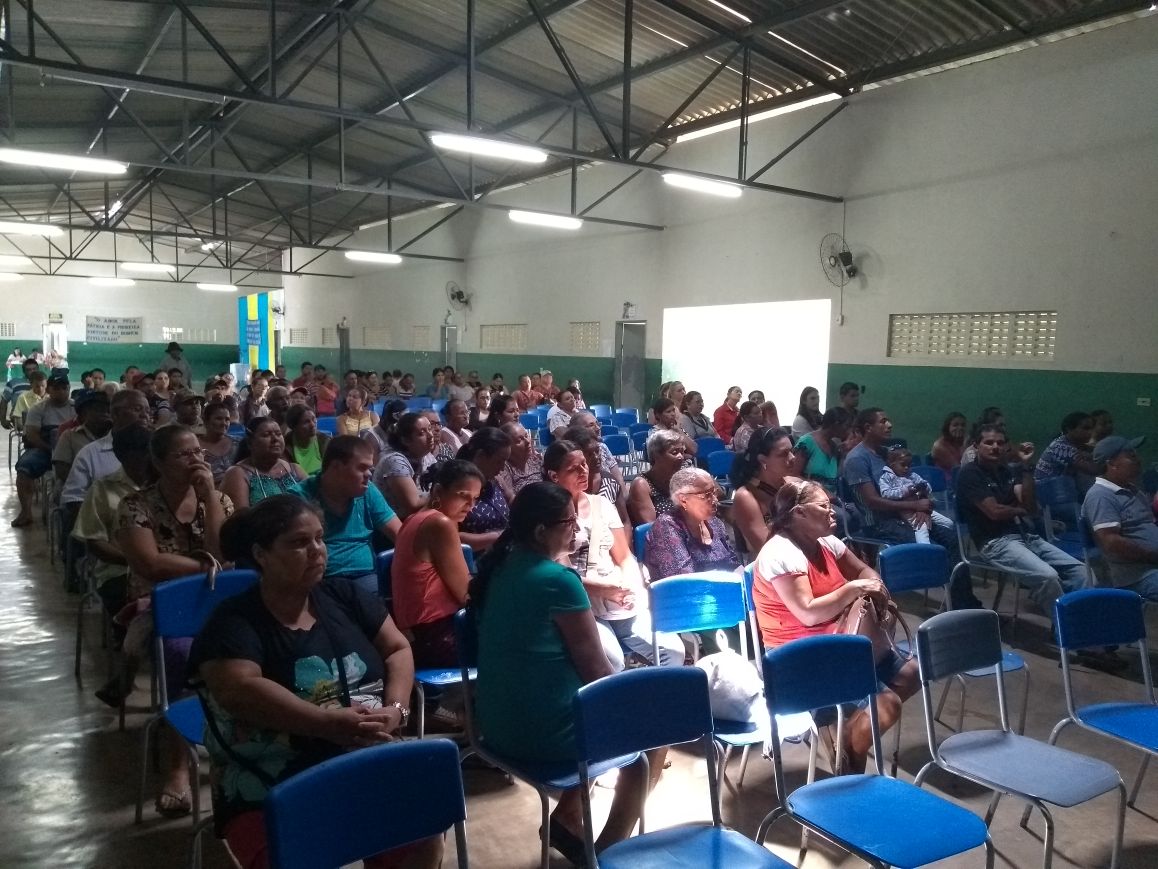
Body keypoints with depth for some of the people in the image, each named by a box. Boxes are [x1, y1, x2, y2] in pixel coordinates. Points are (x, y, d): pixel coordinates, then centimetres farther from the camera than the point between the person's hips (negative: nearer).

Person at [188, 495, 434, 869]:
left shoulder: (344, 597, 9)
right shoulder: (233, 622, -6)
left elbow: (398, 649, 10)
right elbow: (240, 690, -22)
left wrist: (395, 709, -9)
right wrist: (330, 723, -28)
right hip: (271, 793, -4)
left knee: (423, 836, -17)